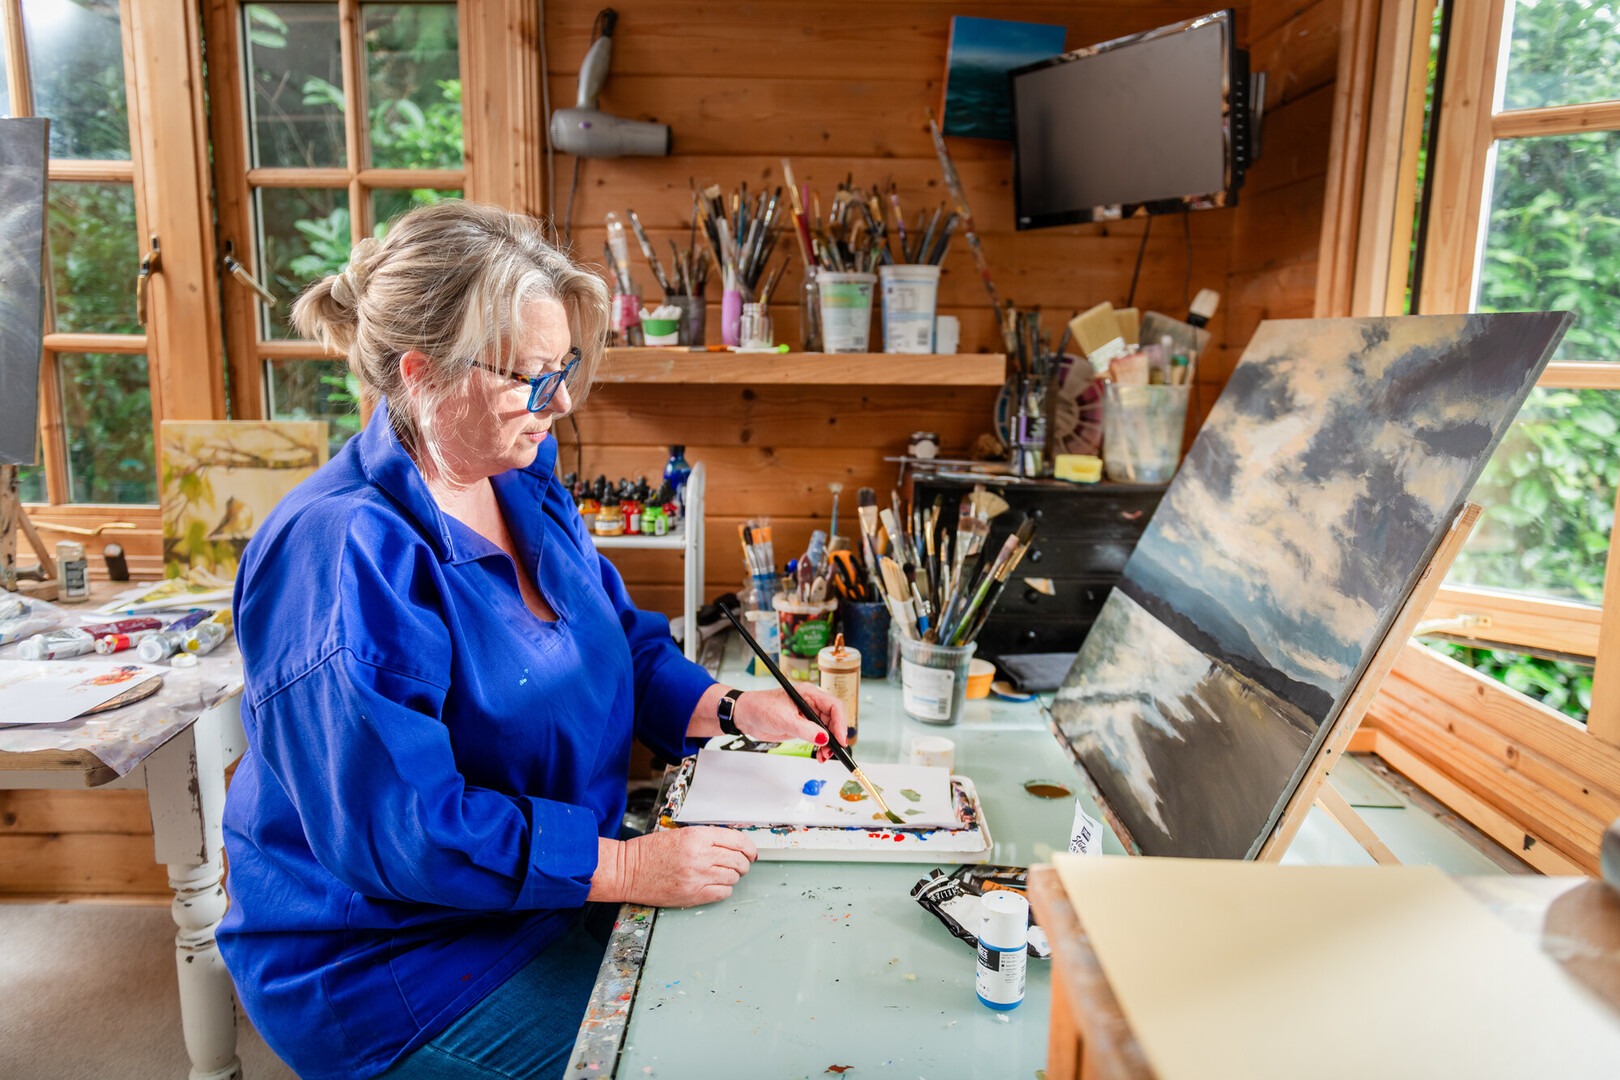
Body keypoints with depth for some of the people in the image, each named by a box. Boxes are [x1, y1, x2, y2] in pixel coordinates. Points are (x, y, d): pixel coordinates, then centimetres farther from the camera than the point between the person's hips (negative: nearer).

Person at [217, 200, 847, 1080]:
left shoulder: (522, 484, 3)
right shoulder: (341, 553, -25)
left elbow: (624, 645, 13)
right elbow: (394, 826, -27)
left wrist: (729, 708, -3)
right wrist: (625, 868, -26)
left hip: (551, 897, 8)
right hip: (400, 968, -7)